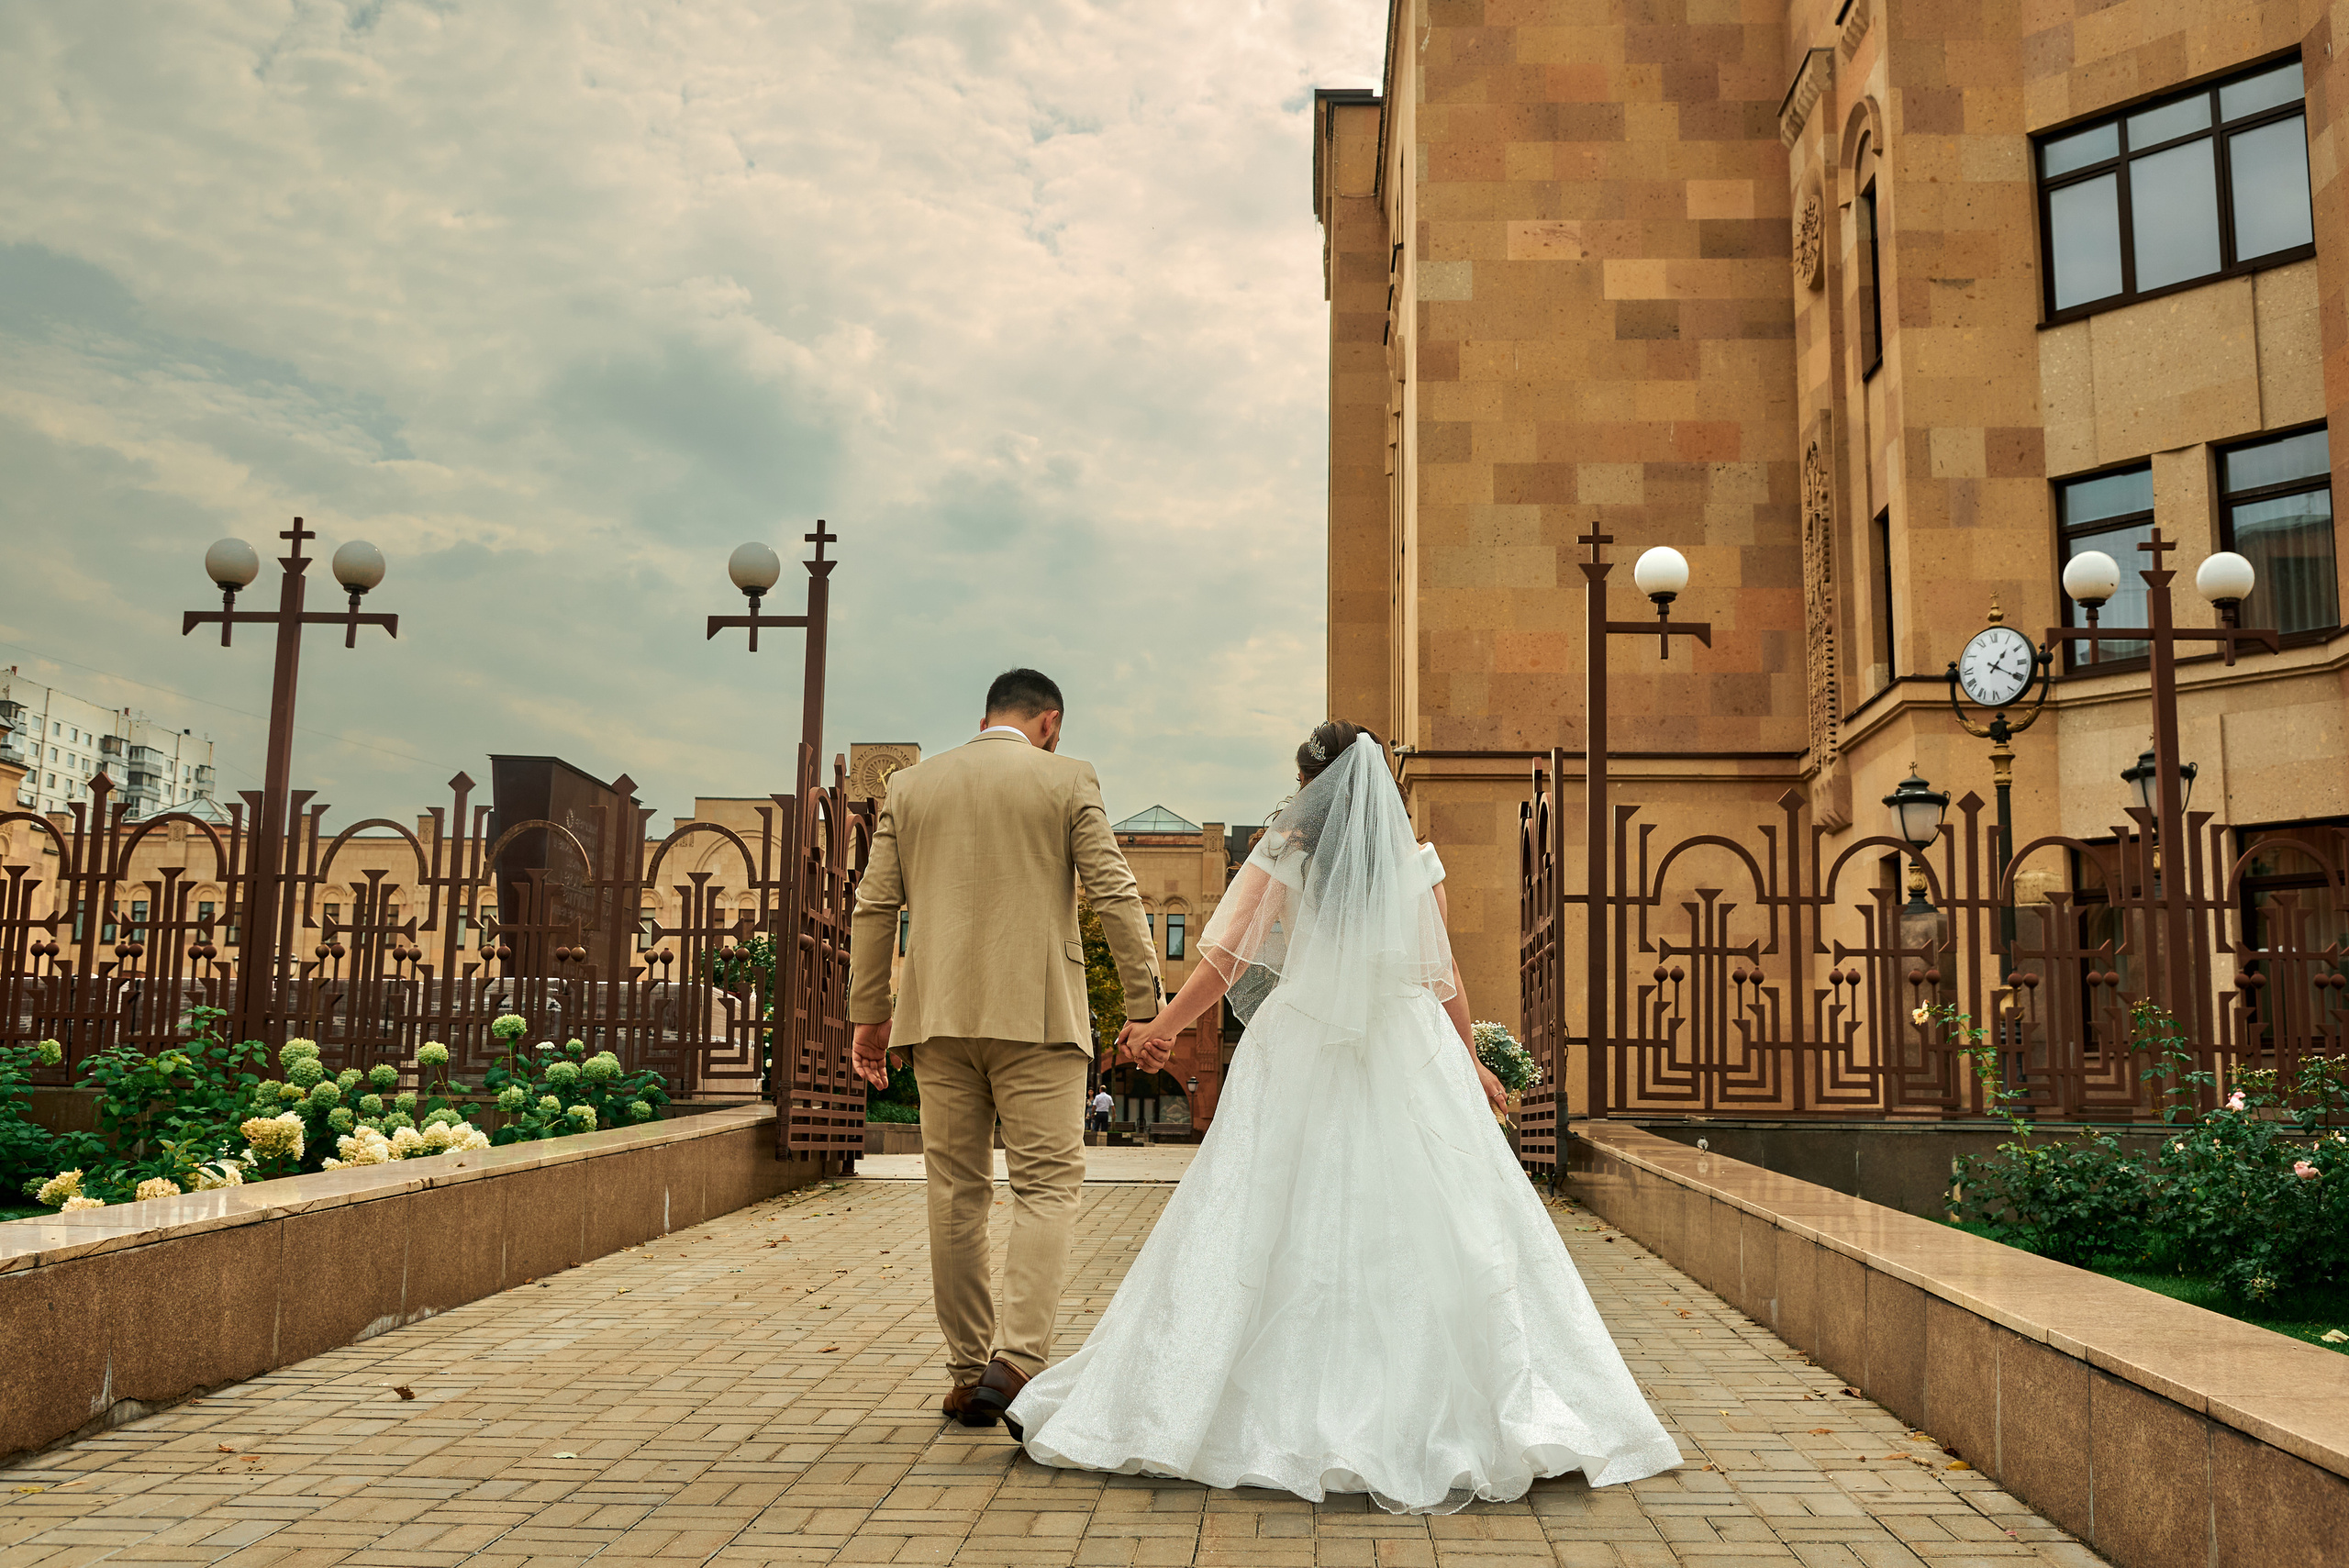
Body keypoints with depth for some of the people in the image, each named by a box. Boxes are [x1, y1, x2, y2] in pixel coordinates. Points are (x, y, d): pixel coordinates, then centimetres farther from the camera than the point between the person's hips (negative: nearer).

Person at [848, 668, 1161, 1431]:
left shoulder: (910, 783, 11)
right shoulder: (1068, 780, 1)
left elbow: (874, 906, 11)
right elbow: (1115, 895, -4)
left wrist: (867, 1015, 15)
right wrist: (1144, 1005, -1)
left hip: (939, 1016, 4)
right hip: (1037, 1016, -3)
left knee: (956, 1194, 9)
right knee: (1047, 1186, 0)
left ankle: (967, 1371, 14)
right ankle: (1016, 1358, -13)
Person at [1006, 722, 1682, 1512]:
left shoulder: (1282, 856, 0)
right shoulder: (1416, 862, 5)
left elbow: (1226, 962, -1)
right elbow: (1445, 977, 9)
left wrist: (1161, 1028, 11)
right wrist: (1469, 1061, 22)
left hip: (1299, 1055, -1)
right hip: (1408, 1059, 1)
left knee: (1269, 1227, 3)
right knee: (1424, 1230, 3)